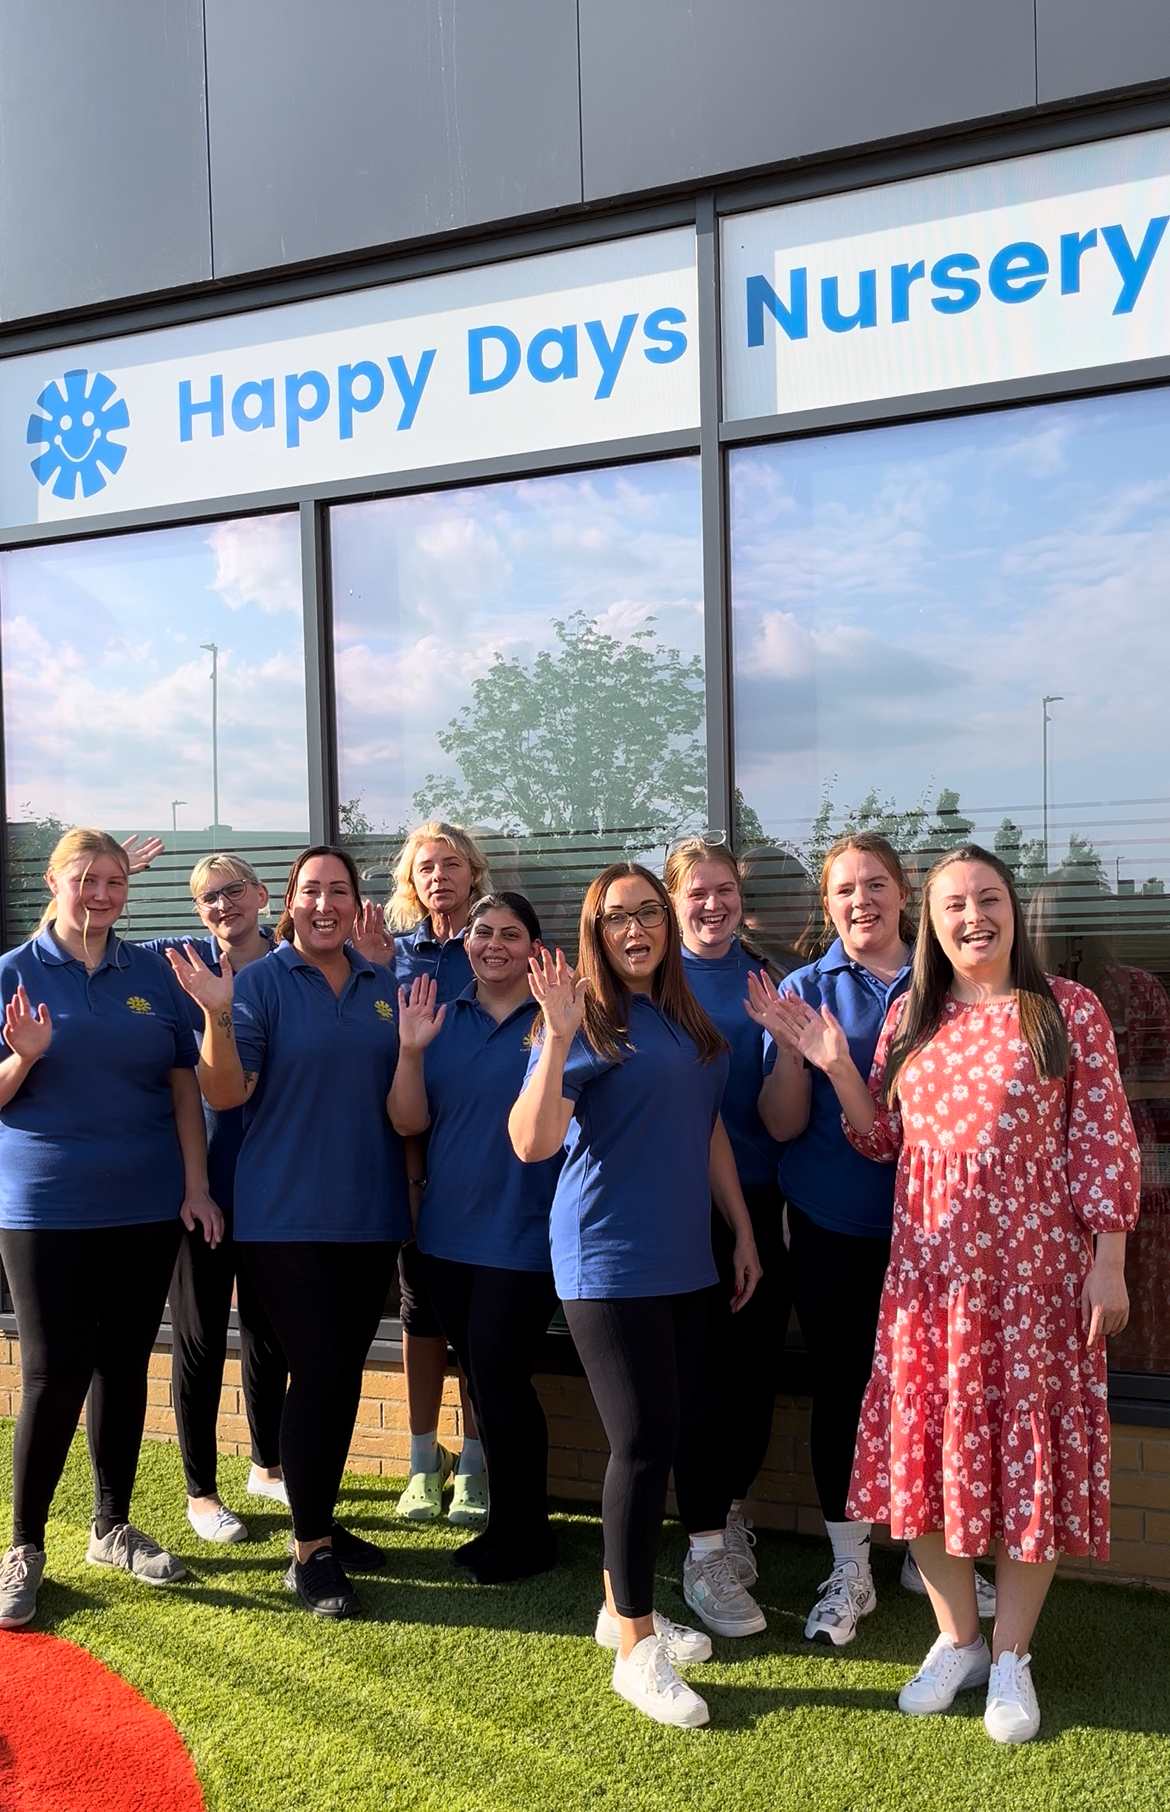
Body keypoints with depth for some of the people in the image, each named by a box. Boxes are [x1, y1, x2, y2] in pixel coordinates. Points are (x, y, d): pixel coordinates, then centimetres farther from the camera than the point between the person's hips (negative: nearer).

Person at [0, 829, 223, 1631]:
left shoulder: (153, 973, 4)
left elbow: (184, 1085, 5)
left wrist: (197, 1186, -1)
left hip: (148, 1205, 3)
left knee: (125, 1366, 11)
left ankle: (113, 1528, 27)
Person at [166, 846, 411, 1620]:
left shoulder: (383, 987, 8)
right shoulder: (260, 983, -5)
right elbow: (225, 1093, -13)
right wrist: (217, 1015, -28)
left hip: (371, 1211, 5)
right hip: (287, 1215, -5)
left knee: (345, 1371, 12)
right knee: (318, 1371, -4)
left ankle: (322, 1521, 29)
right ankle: (310, 1551, 10)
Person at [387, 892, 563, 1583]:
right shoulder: (441, 1017, 6)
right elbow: (410, 1121, 2)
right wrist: (410, 1051, -14)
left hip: (524, 1233, -5)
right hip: (449, 1231, 5)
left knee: (499, 1379, -1)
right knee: (480, 1379, 14)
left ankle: (524, 1534, 20)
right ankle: (511, 1522, 31)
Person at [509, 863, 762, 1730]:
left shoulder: (689, 1023, 11)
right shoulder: (590, 1021, -10)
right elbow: (532, 1142, -20)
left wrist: (743, 1232, 19)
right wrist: (558, 1036, -29)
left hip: (682, 1260, 7)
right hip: (609, 1261, -7)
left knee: (655, 1437, 13)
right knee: (645, 1441, -5)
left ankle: (623, 1606, 30)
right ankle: (636, 1651, 9)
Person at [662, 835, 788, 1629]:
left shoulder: (763, 976, 9)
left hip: (760, 1194, 4)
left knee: (757, 1355, 10)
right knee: (706, 1364, -2)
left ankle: (730, 1510, 30)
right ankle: (707, 1550, 11)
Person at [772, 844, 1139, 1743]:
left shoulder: (1068, 1009, -4)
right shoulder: (910, 1017, 7)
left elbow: (1105, 1140, -6)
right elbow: (883, 1139, 11)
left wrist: (1108, 1262, -10)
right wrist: (836, 1067, -3)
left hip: (1035, 1265, -3)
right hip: (928, 1267, 4)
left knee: (1027, 1444, 5)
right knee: (931, 1443, 9)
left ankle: (1011, 1655, 24)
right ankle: (957, 1639, 29)